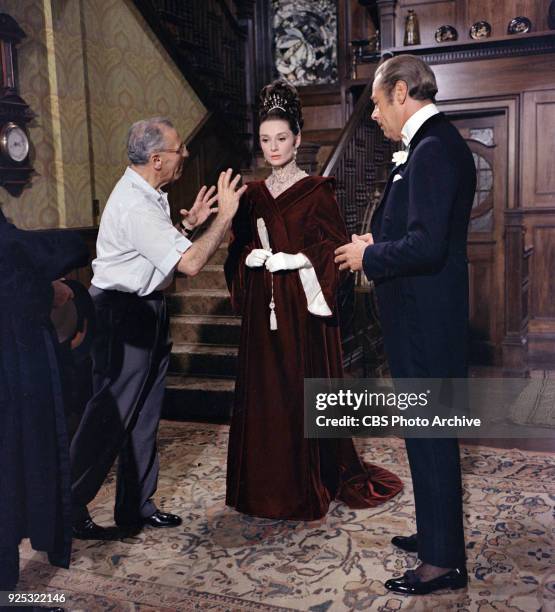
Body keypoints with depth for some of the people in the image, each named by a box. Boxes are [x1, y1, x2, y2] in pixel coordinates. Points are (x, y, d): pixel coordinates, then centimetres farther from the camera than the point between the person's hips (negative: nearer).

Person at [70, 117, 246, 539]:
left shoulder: (147, 194, 8)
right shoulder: (135, 207, -24)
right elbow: (190, 263, -27)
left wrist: (189, 223, 7)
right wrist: (225, 217, -20)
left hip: (144, 310, 10)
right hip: (124, 315, -10)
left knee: (143, 414, 14)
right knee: (111, 414, -1)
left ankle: (136, 507, 26)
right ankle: (69, 509, 15)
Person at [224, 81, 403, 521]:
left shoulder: (317, 190, -1)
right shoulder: (253, 194, 13)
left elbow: (336, 245, -7)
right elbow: (238, 248, 13)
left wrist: (295, 259, -19)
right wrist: (251, 256, -8)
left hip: (304, 306, -4)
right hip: (264, 308, 5)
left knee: (306, 388, -1)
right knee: (264, 390, 7)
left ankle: (313, 481, 14)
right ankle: (270, 481, 19)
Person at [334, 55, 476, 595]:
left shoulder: (433, 150, -18)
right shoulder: (436, 144, 14)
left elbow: (426, 245, -27)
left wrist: (369, 257, -12)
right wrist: (379, 243, 10)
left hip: (425, 320, -10)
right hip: (424, 314, 10)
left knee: (430, 434, 0)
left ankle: (444, 561, 16)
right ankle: (436, 533, 36)